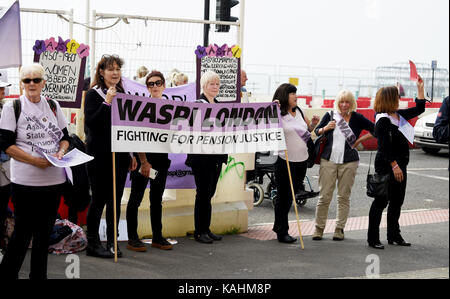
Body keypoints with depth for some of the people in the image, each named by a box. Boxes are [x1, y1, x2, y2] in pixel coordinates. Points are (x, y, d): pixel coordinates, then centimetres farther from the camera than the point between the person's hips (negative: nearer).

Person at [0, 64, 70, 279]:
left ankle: (39, 275, 23)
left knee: (45, 230, 11)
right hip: (25, 181, -4)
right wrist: (34, 160, -17)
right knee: (23, 231, 0)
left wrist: (61, 152, -6)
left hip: (54, 179, 4)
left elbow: (65, 137, 16)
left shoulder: (53, 106, 11)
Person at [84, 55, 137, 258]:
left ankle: (112, 242, 16)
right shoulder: (93, 94, -3)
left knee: (115, 199, 8)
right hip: (99, 156, -5)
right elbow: (90, 123, -15)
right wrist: (107, 103, -21)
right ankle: (92, 243, 10)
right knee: (99, 199, 0)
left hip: (119, 155, 5)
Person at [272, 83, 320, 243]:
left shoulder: (298, 111, 12)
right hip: (285, 161, -7)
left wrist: (313, 124, 3)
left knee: (291, 195, 15)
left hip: (302, 160, 7)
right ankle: (282, 232, 10)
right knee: (284, 197, 1)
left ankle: (278, 226, 30)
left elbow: (308, 129, 23)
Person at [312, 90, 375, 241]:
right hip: (328, 161, 0)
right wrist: (325, 128, -3)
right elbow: (316, 132, 17)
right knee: (324, 196, -1)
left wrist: (360, 140, 1)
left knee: (344, 197, 5)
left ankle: (339, 229, 14)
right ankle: (319, 228, 10)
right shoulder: (329, 116, 7)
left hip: (348, 162, 0)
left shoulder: (357, 118, 4)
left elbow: (375, 130, 7)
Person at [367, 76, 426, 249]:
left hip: (399, 165, 9)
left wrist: (420, 87, 20)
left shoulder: (398, 115, 12)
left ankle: (394, 236, 24)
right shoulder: (382, 120, -15)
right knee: (382, 201, -5)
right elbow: (384, 146, -20)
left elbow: (419, 109, 24)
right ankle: (373, 238, 2)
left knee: (397, 202, 14)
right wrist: (394, 166, -23)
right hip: (386, 165, -9)